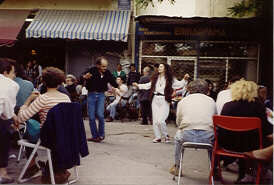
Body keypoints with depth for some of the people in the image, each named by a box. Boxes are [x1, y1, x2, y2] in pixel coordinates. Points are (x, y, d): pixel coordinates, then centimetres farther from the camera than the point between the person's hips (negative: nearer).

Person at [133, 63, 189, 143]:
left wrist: (184, 79, -16)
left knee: (161, 121, -14)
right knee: (155, 120, 5)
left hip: (164, 101, -5)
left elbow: (179, 84, -1)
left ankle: (166, 135, 10)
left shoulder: (170, 79, 2)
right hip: (155, 100, 5)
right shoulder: (155, 78, 13)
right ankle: (157, 137, 18)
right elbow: (149, 85, 23)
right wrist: (138, 85, 21)